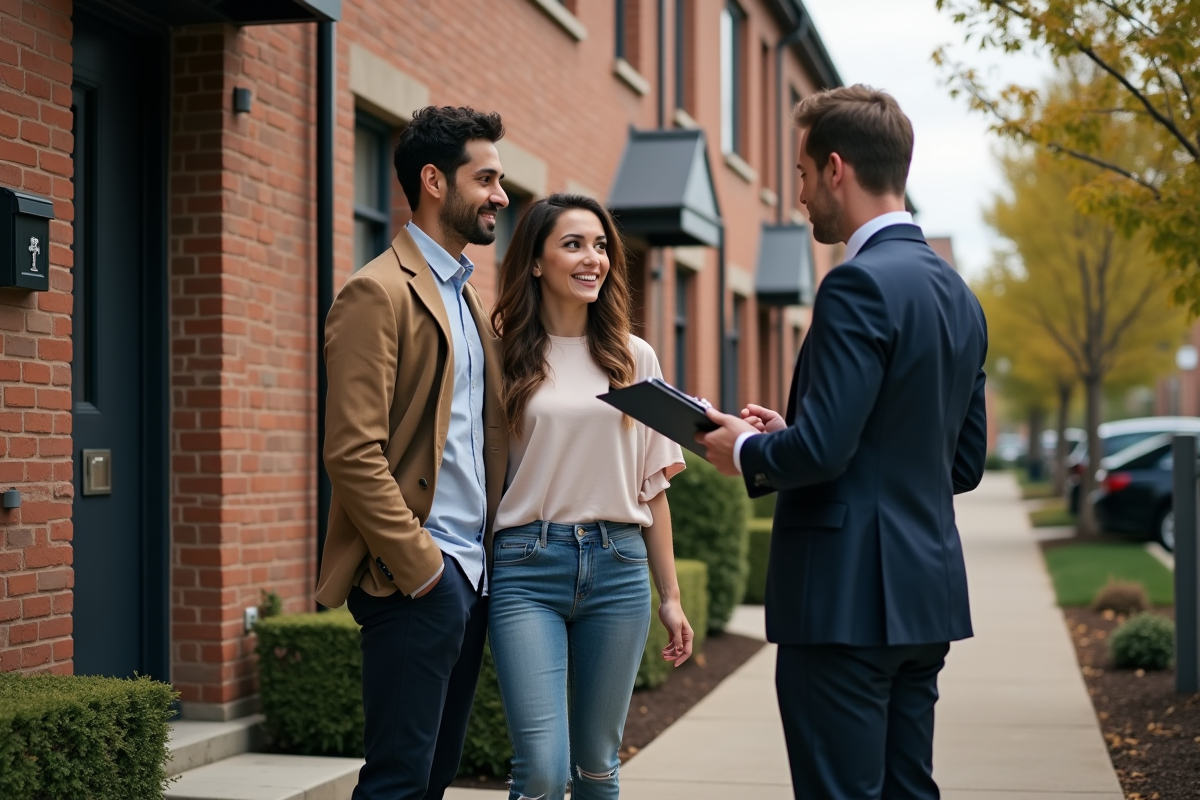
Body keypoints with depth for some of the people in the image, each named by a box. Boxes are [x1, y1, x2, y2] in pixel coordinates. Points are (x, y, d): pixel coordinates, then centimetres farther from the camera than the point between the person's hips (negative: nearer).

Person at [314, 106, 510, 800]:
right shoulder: (379, 293, -10)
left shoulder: (472, 298, 19)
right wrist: (416, 563, -16)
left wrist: (488, 556, 11)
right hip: (417, 577, -9)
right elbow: (353, 451, -17)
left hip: (472, 571, 9)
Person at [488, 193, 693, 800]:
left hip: (617, 567, 3)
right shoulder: (506, 356, 2)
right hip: (527, 567, -3)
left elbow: (652, 486, 11)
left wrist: (670, 597, 10)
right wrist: (475, 580, -6)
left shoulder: (634, 358, 9)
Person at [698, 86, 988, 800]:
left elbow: (821, 450, -22)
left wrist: (746, 451, -1)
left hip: (848, 598, -9)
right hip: (927, 596, 9)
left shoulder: (860, 285, -15)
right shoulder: (959, 295, 13)